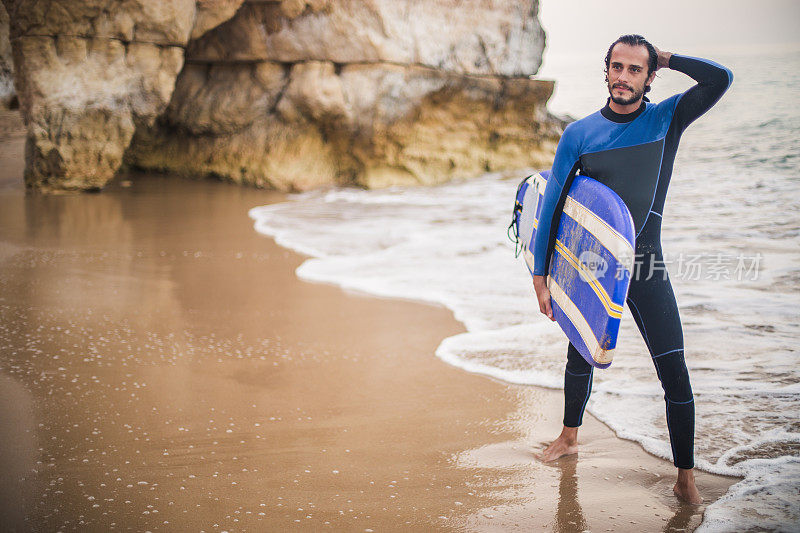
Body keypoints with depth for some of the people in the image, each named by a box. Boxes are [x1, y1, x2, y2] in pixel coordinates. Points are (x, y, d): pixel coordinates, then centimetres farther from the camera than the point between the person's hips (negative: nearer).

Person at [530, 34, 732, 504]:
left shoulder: (667, 119, -2)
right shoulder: (579, 134, -3)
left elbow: (720, 78, -17)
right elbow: (552, 206, -1)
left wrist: (666, 58, -7)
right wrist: (541, 277, -4)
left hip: (646, 268, -1)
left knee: (674, 371, -8)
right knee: (580, 359, 17)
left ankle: (686, 476, 3)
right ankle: (570, 437, 43)